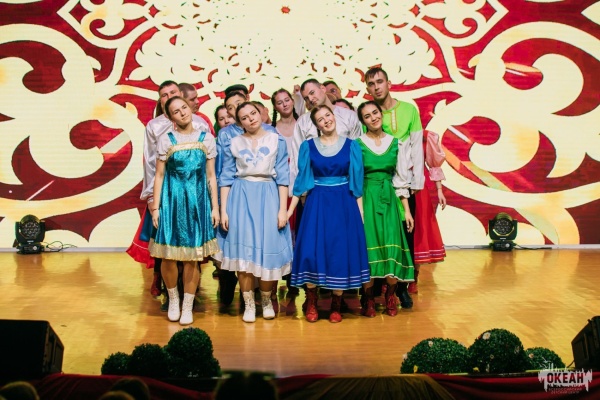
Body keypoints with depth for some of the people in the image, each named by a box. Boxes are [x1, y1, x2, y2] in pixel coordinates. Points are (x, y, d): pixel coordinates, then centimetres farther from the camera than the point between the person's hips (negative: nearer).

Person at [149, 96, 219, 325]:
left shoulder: (206, 139, 4)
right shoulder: (166, 140, 1)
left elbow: (211, 176, 6)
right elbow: (159, 175, 2)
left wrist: (215, 207, 3)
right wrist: (155, 207, -2)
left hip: (197, 201, 1)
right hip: (172, 200, 0)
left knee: (192, 257, 3)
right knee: (168, 256, 3)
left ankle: (188, 306, 17)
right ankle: (173, 299, 27)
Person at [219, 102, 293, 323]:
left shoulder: (276, 140, 4)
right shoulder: (234, 143, 6)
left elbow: (282, 177, 1)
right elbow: (226, 178, 5)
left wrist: (282, 209, -5)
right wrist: (223, 210, -2)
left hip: (268, 197, 0)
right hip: (241, 197, 1)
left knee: (269, 249, -2)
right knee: (243, 251, -1)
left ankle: (266, 300, 20)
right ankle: (249, 304, 12)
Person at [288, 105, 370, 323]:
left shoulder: (351, 146, 3)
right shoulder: (308, 146, 3)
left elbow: (357, 181, 5)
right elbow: (301, 180, 5)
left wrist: (360, 211, 1)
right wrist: (290, 209, 1)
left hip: (344, 204, 0)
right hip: (317, 203, 0)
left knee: (341, 251, 1)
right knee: (311, 251, -7)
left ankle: (336, 305, 15)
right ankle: (311, 303, 11)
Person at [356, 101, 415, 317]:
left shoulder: (396, 143, 9)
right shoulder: (357, 143, 0)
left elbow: (401, 179, 10)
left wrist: (407, 210, 7)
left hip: (389, 199, 2)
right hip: (366, 199, -2)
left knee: (392, 248, -6)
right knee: (368, 248, -4)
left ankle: (390, 298, 10)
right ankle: (368, 299, 10)